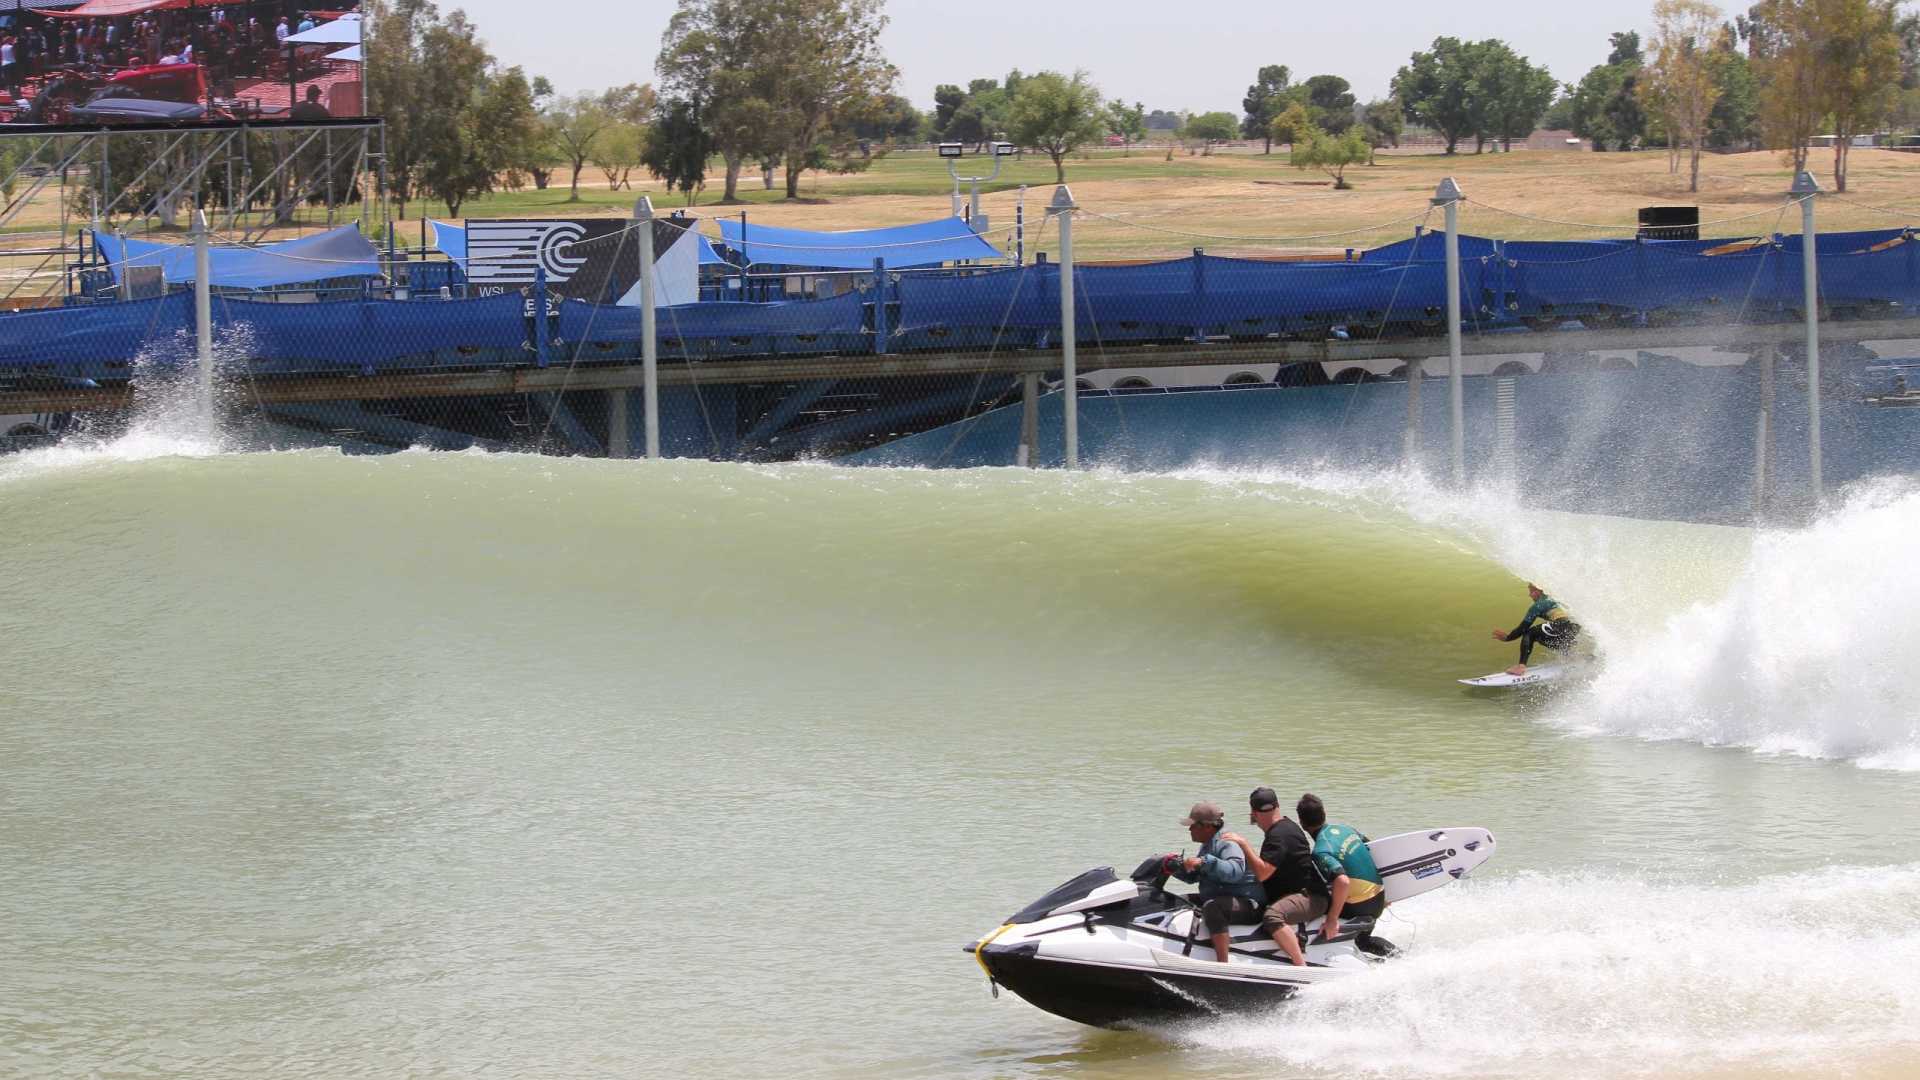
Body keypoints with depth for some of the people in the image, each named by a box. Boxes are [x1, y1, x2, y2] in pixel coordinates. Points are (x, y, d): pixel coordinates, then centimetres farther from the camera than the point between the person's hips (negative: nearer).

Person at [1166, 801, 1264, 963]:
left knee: (1212, 907, -39)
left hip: (1246, 904, -11)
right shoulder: (1208, 845, 15)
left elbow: (1235, 871, -36)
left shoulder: (1226, 844, -16)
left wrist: (1204, 862, -42)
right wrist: (1176, 868, 5)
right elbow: (1193, 876, 24)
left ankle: (1223, 966, -42)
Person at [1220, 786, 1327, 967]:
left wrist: (1243, 844, -20)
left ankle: (1303, 969, -42)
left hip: (1309, 897, -11)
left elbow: (1263, 873, -25)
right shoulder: (1287, 825, 15)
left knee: (1272, 916, -38)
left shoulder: (1279, 835, -17)